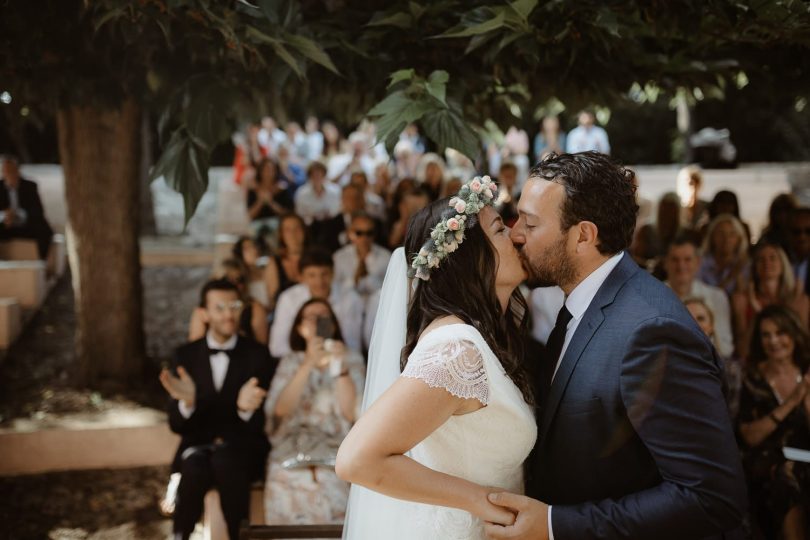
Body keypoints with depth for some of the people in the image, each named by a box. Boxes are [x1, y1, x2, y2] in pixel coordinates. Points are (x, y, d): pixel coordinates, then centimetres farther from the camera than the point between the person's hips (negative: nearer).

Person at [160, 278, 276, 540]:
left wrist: (246, 408, -28)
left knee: (225, 461, -35)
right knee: (194, 469, -33)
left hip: (242, 447, -1)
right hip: (197, 446, 1)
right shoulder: (186, 355, 6)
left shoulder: (258, 355, 2)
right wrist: (186, 403, -23)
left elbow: (261, 423, -3)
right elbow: (176, 425, 1)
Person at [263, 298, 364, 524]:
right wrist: (308, 365, -12)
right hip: (292, 453, 1)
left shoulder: (351, 360, 12)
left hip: (335, 451, 0)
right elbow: (281, 410, -4)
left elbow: (351, 413, -2)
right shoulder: (290, 363, 15)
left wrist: (339, 367, -11)